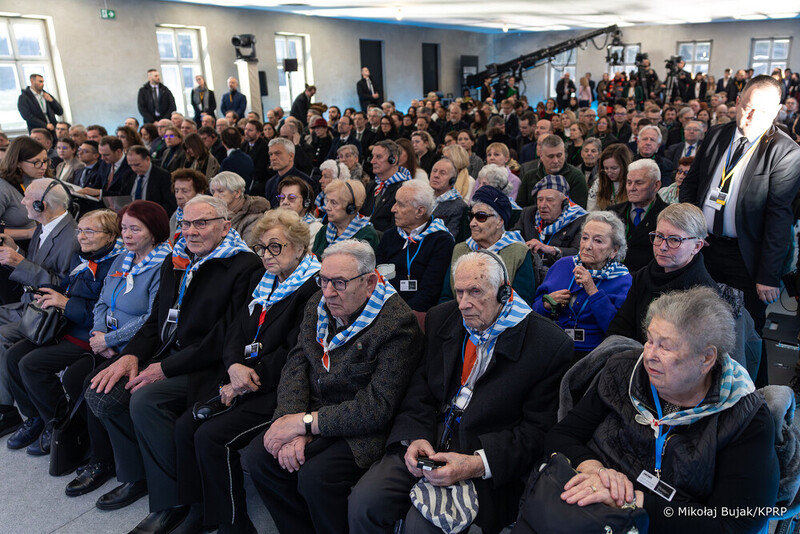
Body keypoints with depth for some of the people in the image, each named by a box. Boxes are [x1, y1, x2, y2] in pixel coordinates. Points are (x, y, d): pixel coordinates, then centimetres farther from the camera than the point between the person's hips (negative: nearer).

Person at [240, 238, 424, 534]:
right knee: (257, 457, -12)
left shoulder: (398, 323, -20)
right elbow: (295, 367, 0)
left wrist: (306, 423, -21)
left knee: (316, 478, -27)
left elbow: (378, 407, -22)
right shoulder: (317, 305, 3)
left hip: (363, 429, -6)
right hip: (313, 410, 7)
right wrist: (293, 430, -15)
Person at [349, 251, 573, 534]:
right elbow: (420, 386, 7)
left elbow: (536, 431, -9)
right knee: (363, 502, -14)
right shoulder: (441, 318, 5)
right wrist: (416, 436, -12)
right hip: (428, 439, 4)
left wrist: (476, 464, -21)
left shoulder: (549, 346, -11)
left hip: (489, 453, -4)